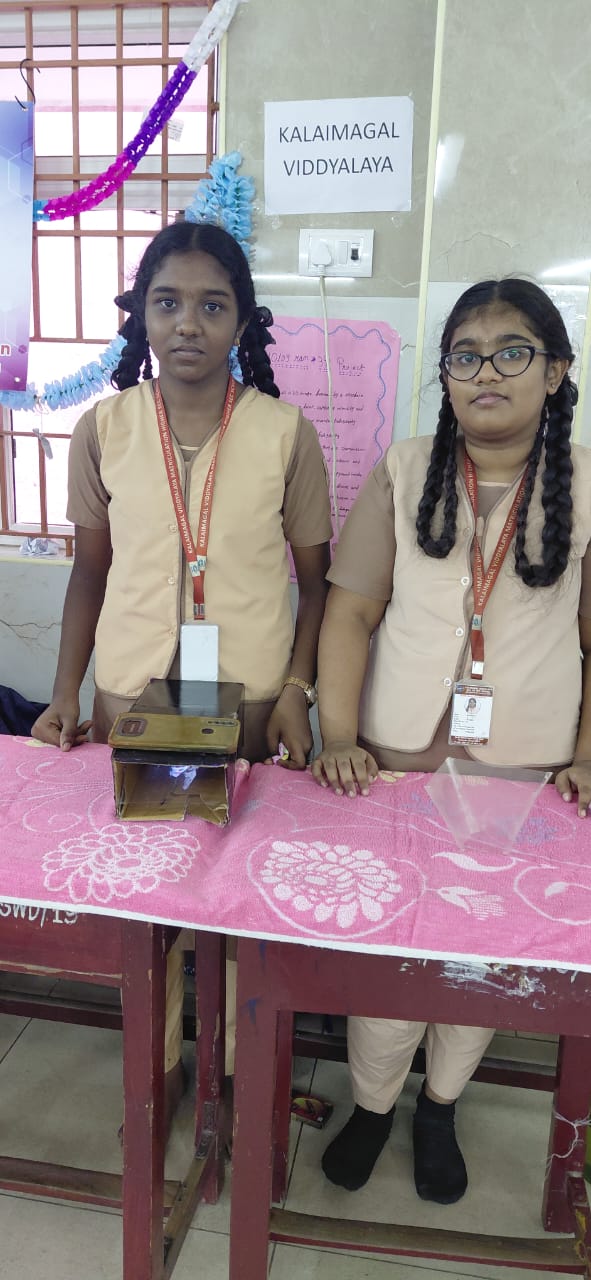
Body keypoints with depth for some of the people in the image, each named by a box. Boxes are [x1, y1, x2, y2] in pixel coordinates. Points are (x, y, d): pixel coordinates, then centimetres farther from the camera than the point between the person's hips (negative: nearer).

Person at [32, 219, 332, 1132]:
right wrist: (65, 696, 2)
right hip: (128, 698, 2)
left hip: (248, 704, -1)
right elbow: (91, 570, 7)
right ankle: (158, 1067, 36)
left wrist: (296, 693, -9)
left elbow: (316, 579, 1)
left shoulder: (285, 435, -5)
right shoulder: (105, 429, -1)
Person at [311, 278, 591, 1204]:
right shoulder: (403, 474, 0)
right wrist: (338, 737, -10)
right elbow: (351, 612, -2)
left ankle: (441, 1105, 39)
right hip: (397, 759, 0)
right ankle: (373, 1102, 35)